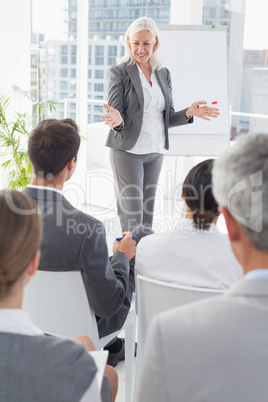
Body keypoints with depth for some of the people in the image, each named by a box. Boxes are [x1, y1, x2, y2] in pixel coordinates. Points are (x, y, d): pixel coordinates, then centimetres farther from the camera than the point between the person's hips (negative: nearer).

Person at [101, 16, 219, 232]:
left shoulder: (163, 74, 10)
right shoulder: (119, 72, -4)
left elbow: (168, 118, 11)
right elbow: (116, 115, -8)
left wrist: (189, 112, -9)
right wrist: (117, 120, -32)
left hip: (155, 152, 5)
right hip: (128, 151, -5)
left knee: (148, 214, 10)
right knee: (132, 215, -7)